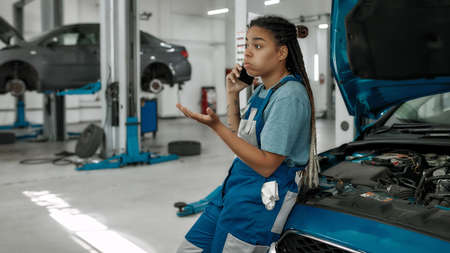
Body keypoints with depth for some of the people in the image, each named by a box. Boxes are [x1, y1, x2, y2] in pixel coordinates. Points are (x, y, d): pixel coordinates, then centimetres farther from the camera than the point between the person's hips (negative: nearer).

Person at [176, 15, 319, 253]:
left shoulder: (289, 96, -20)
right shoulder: (262, 90, 11)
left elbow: (266, 165, -22)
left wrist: (216, 126, -26)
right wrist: (232, 94, 9)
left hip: (259, 203, -9)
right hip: (234, 189, 10)